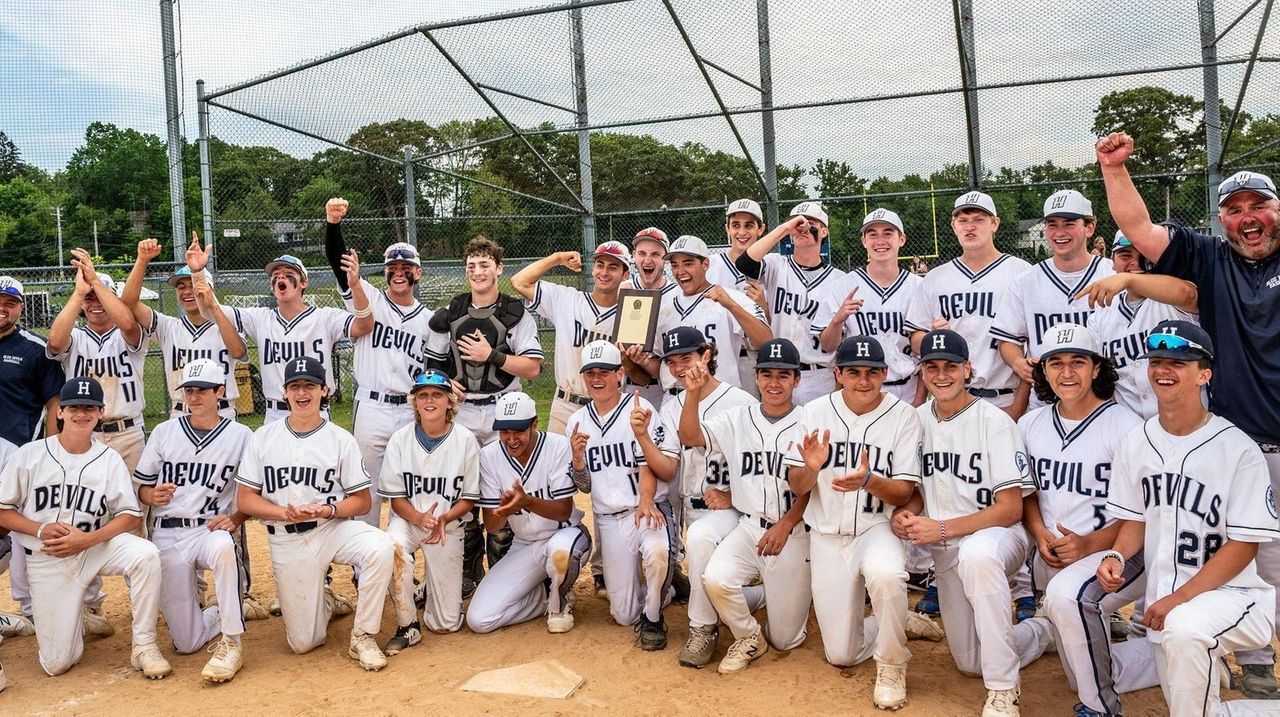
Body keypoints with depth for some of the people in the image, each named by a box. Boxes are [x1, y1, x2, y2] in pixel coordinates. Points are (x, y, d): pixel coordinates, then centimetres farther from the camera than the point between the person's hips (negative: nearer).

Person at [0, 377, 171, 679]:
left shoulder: (109, 459, -4)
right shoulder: (29, 455, -6)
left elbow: (131, 516, -5)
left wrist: (87, 539, -20)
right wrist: (41, 529, -19)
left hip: (95, 546, 0)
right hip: (46, 560, 0)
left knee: (145, 554, -34)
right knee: (56, 664, -3)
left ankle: (144, 646, -18)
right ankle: (74, 618, 33)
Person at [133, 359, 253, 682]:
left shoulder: (241, 435, 2)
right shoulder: (164, 432, 9)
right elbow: (141, 485, 12)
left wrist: (234, 519, -16)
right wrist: (153, 496, -11)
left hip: (212, 529, -2)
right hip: (168, 535, 2)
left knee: (223, 546, -42)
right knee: (186, 642, -3)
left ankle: (231, 643, -28)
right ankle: (226, 612, 31)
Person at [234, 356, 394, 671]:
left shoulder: (341, 439, -1)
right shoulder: (263, 437, 3)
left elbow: (362, 501, -1)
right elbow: (245, 499, 0)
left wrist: (326, 510, -20)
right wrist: (286, 513, -18)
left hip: (334, 528, -1)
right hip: (286, 541, 1)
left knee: (380, 547, -35)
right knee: (303, 642, 1)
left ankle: (362, 637, -17)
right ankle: (325, 602, 36)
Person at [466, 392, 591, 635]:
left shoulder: (558, 446, -15)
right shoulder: (489, 455, -8)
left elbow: (564, 511, -18)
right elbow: (491, 525, -9)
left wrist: (527, 502, -38)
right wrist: (505, 508, -34)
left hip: (564, 534, -3)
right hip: (523, 547, 3)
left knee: (560, 549, -42)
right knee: (478, 620, -12)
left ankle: (560, 601, -6)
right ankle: (548, 596, 12)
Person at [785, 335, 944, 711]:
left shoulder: (903, 416, -9)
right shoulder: (815, 411, -4)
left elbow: (904, 493, -11)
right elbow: (797, 486, -3)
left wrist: (869, 480, -31)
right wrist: (811, 468, -26)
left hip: (877, 528, -2)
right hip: (827, 536, 3)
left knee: (884, 574, -39)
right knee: (840, 655, 4)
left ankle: (891, 665, -12)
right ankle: (901, 622, 34)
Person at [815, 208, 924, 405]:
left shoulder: (920, 287, 3)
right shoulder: (840, 287, 0)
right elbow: (827, 346, -1)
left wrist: (919, 400, 0)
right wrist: (838, 320, -21)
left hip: (908, 394, 1)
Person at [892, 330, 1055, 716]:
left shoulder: (995, 421, -13)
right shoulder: (918, 420, 3)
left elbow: (1010, 509, -17)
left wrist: (942, 529, -25)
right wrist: (904, 513, -11)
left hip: (998, 535, -6)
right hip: (945, 552, 6)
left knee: (977, 554, -43)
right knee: (971, 663, 9)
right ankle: (1043, 631, 38)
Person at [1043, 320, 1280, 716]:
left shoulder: (1239, 449, -13)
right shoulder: (1134, 442, 3)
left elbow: (1244, 545, -13)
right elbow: (1133, 521, 8)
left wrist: (1179, 598, -20)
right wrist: (1116, 557, -15)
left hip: (1227, 586, -6)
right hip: (1157, 573, 6)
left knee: (1184, 628, -37)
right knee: (1065, 593, -11)